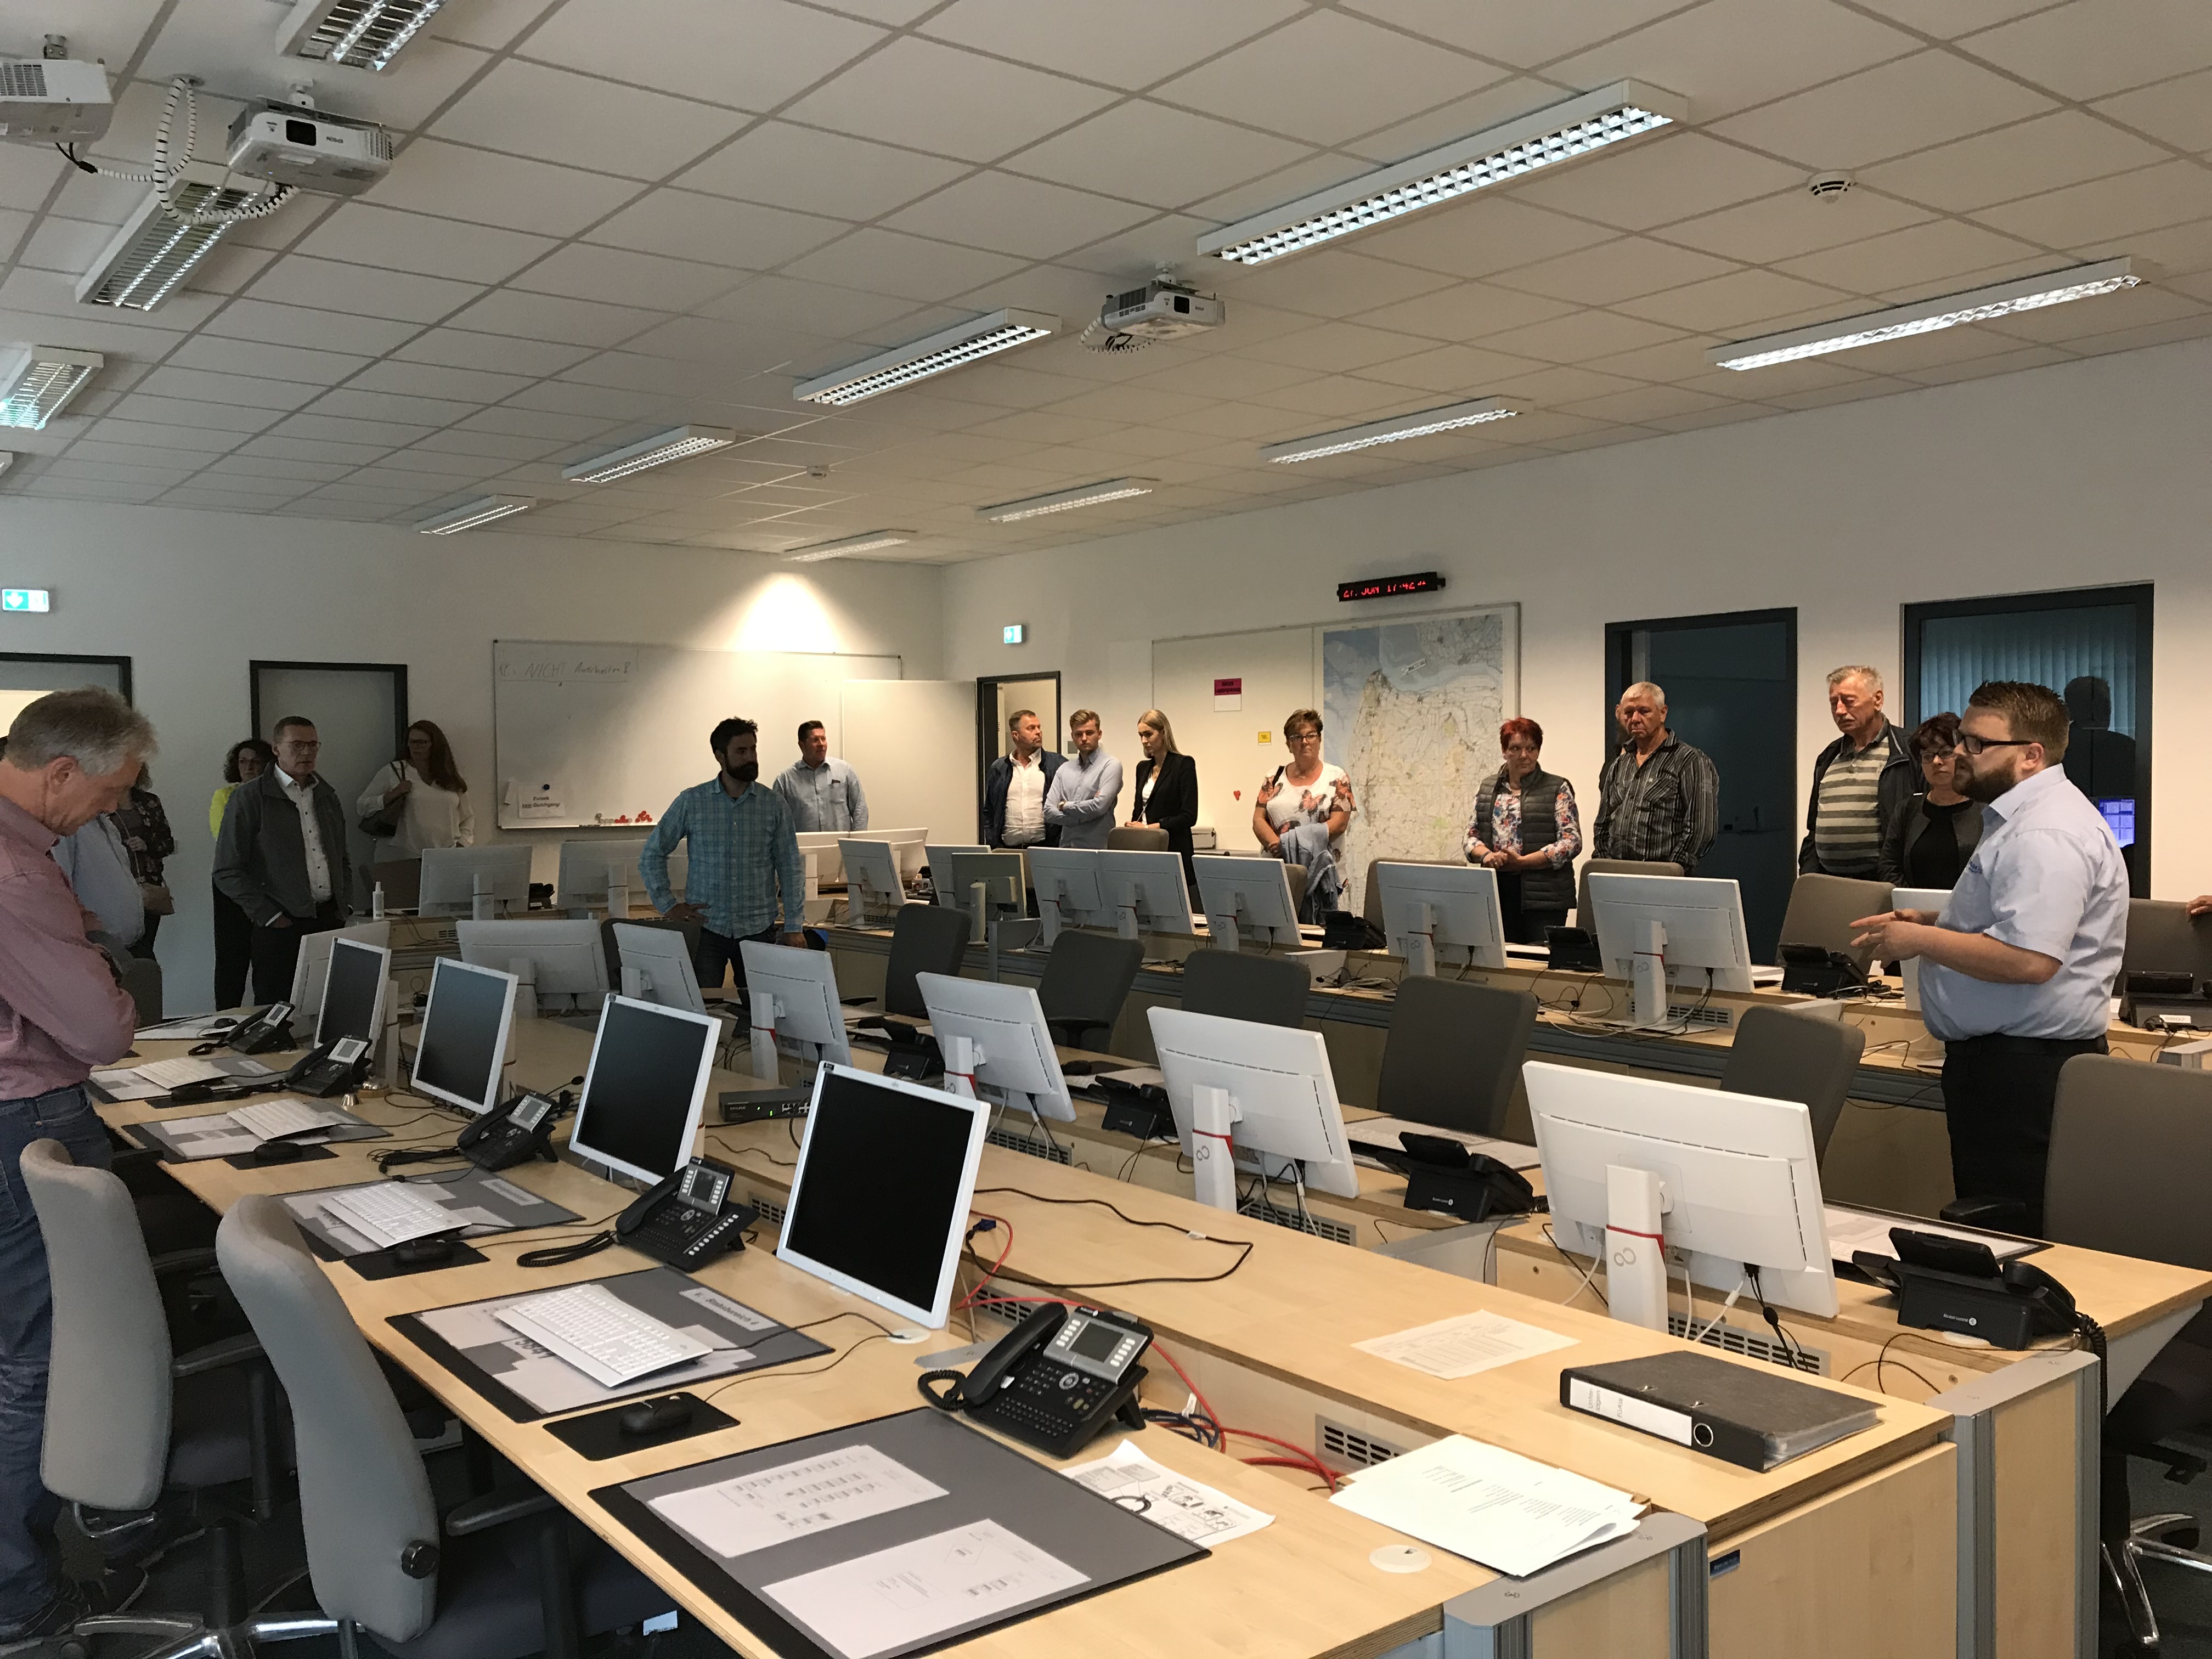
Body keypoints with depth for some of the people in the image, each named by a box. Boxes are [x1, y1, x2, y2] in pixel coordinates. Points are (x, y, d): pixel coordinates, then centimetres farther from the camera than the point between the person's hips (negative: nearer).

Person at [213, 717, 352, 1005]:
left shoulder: (328, 797, 16)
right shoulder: (248, 798, -2)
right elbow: (227, 872, -5)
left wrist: (342, 906, 12)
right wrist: (270, 916, -10)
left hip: (330, 922, 5)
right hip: (281, 927, -5)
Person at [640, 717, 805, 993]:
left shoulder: (773, 804, 2)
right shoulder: (691, 802, 0)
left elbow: (791, 867, 3)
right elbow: (652, 854, 8)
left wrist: (794, 926, -2)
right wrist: (667, 905, 0)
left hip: (758, 929, 1)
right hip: (705, 927, -1)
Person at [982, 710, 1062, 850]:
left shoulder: (1058, 764, 4)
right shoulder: (998, 768, 11)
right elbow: (989, 812, 14)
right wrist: (993, 847, 5)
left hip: (1045, 848, -1)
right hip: (1008, 850, 2)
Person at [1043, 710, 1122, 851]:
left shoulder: (1111, 765, -3)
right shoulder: (1065, 768, 11)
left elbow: (1099, 806, -15)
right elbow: (1048, 812, 3)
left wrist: (1065, 806, -2)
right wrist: (1084, 816, -9)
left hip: (1098, 847, -4)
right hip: (1067, 847, 4)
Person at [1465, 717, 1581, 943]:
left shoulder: (1558, 789, 1)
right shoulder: (1488, 787, 14)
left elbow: (1572, 842, -7)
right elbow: (1472, 834, 14)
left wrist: (1522, 862, -14)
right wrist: (1486, 855, -9)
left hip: (1543, 896, -3)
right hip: (1496, 890, 3)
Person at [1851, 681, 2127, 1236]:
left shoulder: (2045, 834, -20)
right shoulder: (2019, 817, 17)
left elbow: (2028, 960, -29)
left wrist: (1920, 941, -17)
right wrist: (1930, 921, 15)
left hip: (2023, 1066, -11)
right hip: (2000, 1058, 11)